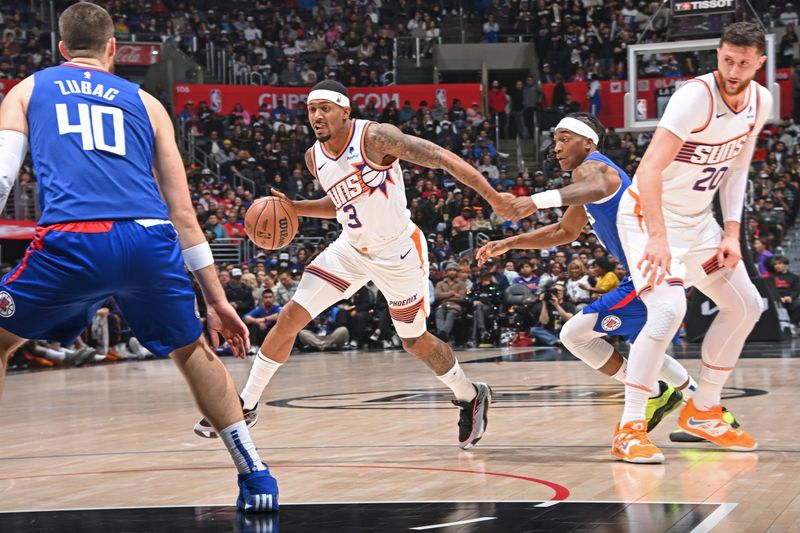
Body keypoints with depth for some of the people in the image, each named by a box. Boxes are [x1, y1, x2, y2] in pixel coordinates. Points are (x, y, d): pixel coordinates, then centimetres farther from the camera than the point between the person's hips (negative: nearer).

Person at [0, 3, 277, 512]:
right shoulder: (146, 102, 27)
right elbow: (183, 213, 23)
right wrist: (218, 300, 26)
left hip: (72, 241, -2)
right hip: (150, 241, 2)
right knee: (191, 351, 27)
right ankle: (256, 476, 24)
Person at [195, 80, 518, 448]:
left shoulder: (375, 137, -22)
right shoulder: (314, 158, -1)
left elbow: (440, 157, -24)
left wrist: (491, 195, -29)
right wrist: (293, 208, 2)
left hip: (398, 253, -5)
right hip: (352, 249, 6)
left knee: (415, 342, 7)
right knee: (290, 318, -4)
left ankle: (471, 396, 34)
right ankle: (245, 404, 7)